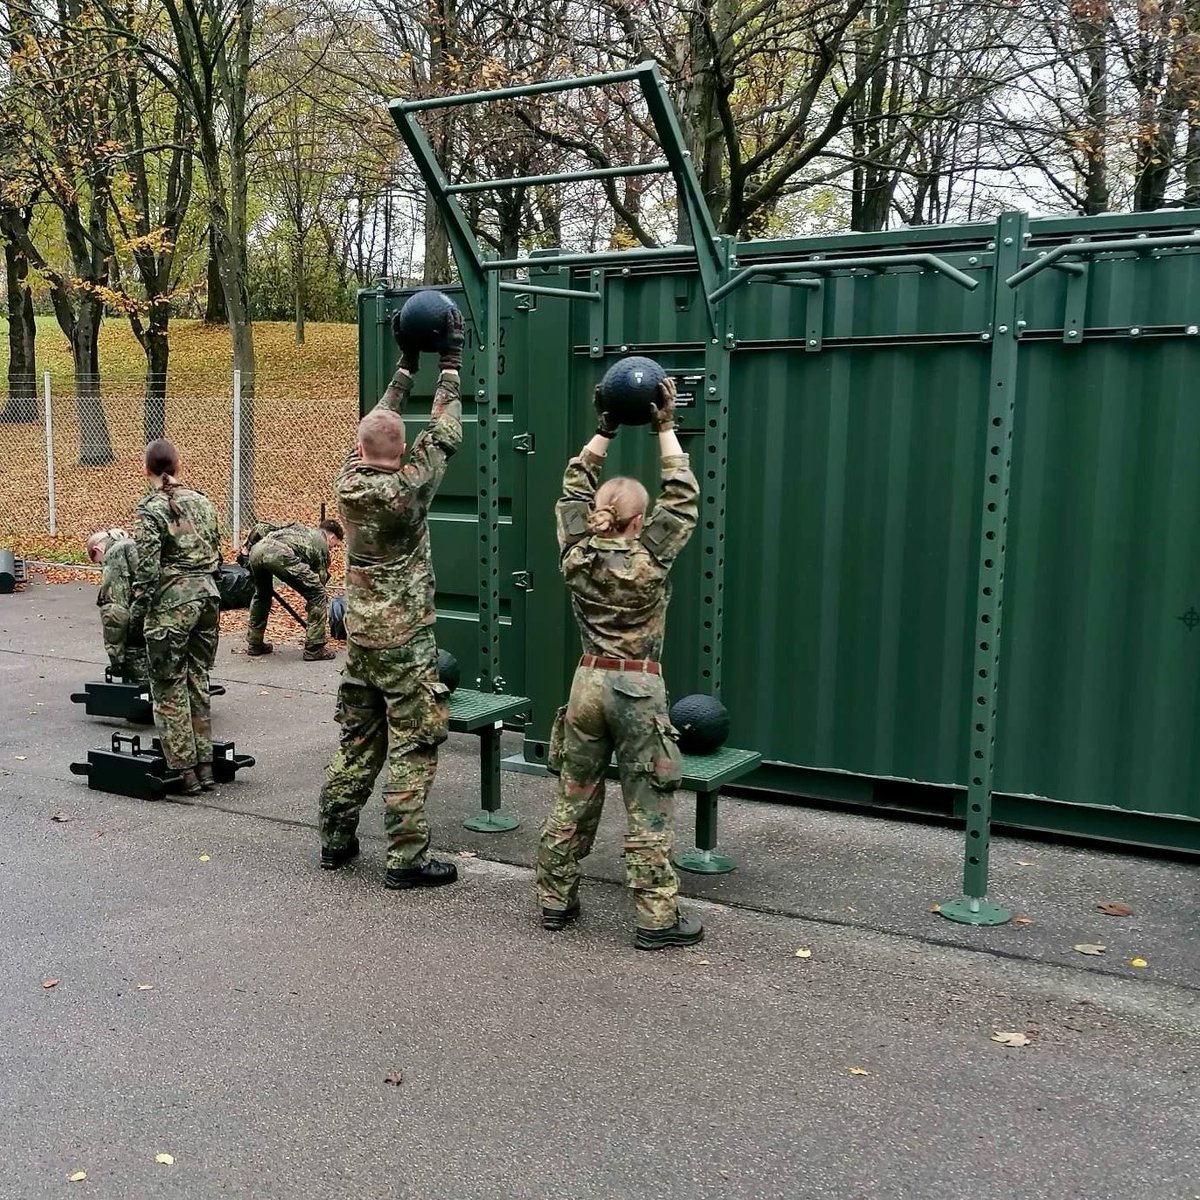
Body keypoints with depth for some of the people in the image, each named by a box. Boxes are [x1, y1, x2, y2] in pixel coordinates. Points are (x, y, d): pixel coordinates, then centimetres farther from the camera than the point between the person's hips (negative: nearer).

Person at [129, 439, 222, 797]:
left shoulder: (152, 509, -10)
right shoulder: (202, 501, 8)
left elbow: (147, 567, -13)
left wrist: (138, 609, -4)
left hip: (171, 603, -6)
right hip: (206, 595, 6)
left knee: (169, 688, 3)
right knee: (198, 681, 13)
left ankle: (184, 771, 5)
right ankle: (204, 765, 16)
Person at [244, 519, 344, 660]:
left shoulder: (299, 528, 41)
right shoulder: (322, 544, 23)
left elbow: (260, 528, 35)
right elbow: (320, 578, 25)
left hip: (256, 550, 8)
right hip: (281, 554, -7)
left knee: (262, 594, 34)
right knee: (318, 595, 6)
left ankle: (254, 645, 39)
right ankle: (314, 649, 7)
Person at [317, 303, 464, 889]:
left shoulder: (347, 483, -1)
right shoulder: (404, 491, -16)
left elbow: (374, 425, 13)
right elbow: (443, 433, -6)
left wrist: (405, 364, 18)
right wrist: (450, 363, 2)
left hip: (360, 638, 6)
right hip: (406, 642, -6)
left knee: (358, 742, 16)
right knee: (413, 750, 0)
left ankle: (336, 838, 24)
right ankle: (406, 860, 2)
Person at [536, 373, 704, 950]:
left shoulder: (576, 556, -2)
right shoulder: (648, 559, -12)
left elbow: (574, 489, 11)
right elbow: (683, 497, -5)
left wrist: (604, 431, 10)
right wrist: (665, 429, -2)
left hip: (588, 683, 5)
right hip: (638, 689, -4)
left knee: (573, 800, 13)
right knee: (647, 809, 1)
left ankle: (555, 899, 22)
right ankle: (657, 917, 6)